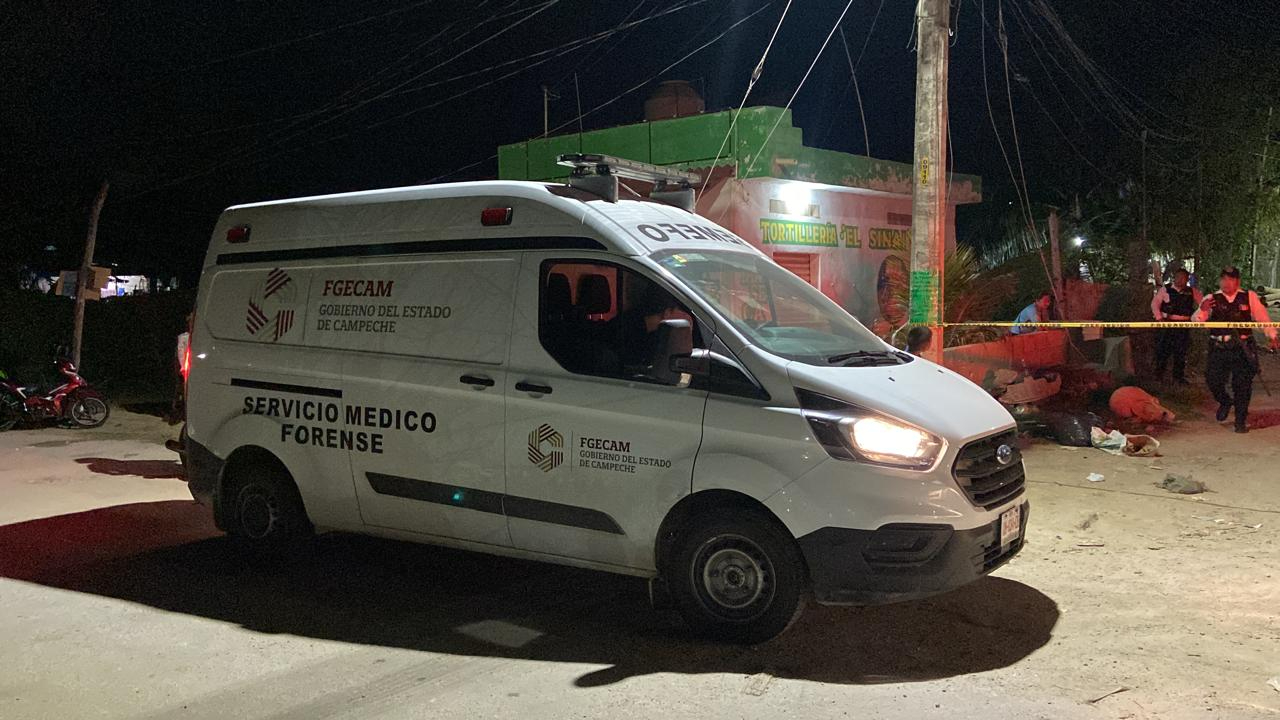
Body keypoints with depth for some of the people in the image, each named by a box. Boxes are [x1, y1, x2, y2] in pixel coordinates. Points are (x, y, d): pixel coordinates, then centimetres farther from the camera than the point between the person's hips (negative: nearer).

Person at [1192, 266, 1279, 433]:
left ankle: (1241, 420, 13)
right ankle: (1225, 402, 32)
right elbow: (1196, 320, -5)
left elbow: (1262, 317, 9)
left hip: (1243, 348, -1)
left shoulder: (1249, 297, 4)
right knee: (1213, 380, -2)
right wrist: (1202, 310, -26)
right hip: (1219, 348, 1)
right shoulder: (1212, 299, 3)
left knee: (1242, 384, 0)